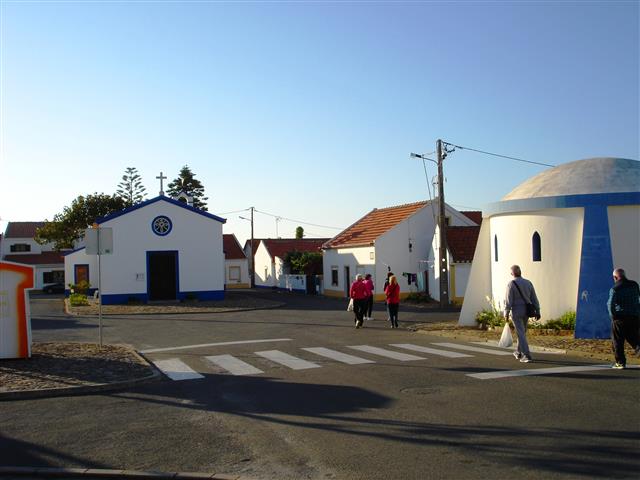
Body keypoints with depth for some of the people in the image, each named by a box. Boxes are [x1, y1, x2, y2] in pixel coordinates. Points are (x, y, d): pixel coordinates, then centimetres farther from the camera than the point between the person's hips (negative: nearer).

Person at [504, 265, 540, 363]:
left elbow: (508, 301, -15)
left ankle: (526, 356, -11)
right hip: (526, 311, 6)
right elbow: (534, 299, 4)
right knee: (522, 332, 21)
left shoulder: (511, 284, -12)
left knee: (521, 334, -4)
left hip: (516, 312, -6)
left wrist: (506, 314, -8)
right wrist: (537, 312, 8)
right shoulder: (528, 283, 3)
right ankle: (518, 352, 34)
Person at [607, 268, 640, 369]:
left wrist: (613, 315, -5)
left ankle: (620, 362, 9)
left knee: (618, 341, 6)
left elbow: (610, 303, -17)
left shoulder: (615, 289, -11)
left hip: (620, 317, -4)